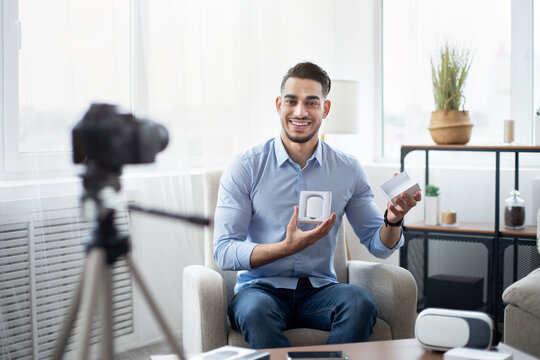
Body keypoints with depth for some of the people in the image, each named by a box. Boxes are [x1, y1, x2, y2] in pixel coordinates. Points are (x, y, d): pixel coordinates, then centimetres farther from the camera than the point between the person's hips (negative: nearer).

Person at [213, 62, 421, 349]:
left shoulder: (348, 170, 6)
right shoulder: (245, 169, -3)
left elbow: (379, 245, 9)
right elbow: (223, 252, -10)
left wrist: (393, 220, -14)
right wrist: (287, 247, -24)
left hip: (318, 289, 2)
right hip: (261, 288, -2)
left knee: (360, 301, -30)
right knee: (257, 310, -36)